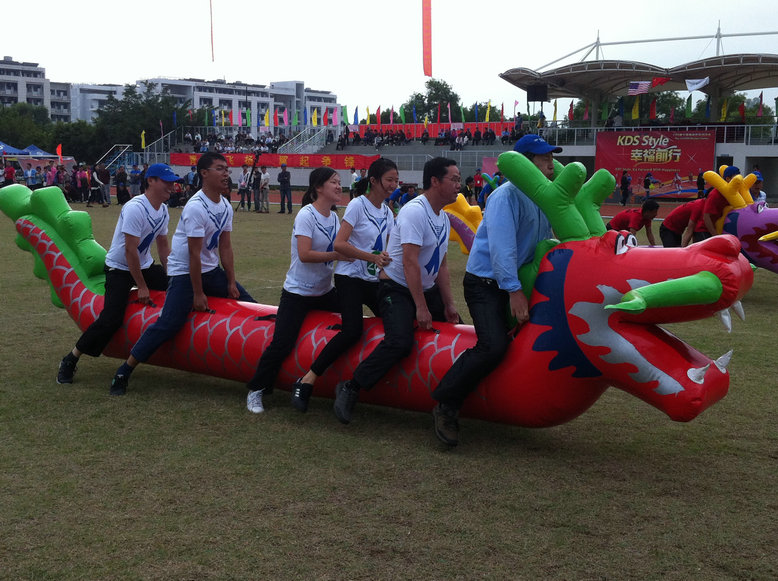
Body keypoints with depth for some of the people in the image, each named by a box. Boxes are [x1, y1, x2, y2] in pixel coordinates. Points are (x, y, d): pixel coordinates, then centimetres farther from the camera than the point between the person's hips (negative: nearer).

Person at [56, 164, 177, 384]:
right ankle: (69, 361, -3)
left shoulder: (163, 210, 2)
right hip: (119, 269, -8)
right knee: (111, 319, -19)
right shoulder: (135, 208, -24)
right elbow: (130, 250, -25)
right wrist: (142, 287, -20)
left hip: (145, 266, 8)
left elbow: (163, 246, 13)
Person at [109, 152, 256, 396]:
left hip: (211, 270, 8)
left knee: (249, 306, 8)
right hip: (184, 272, -8)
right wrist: (197, 293, -19)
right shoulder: (196, 207, -22)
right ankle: (123, 373, -7)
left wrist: (231, 282, 5)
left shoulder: (226, 207, 2)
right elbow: (194, 253, -21)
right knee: (168, 324, -16)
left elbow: (225, 246, 7)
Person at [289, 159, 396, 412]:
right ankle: (306, 382, -19)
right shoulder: (358, 205, -9)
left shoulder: (387, 212, 12)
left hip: (374, 280, 8)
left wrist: (387, 258, -4)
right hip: (350, 277, -8)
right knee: (352, 330, -24)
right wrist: (373, 257, -20)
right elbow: (339, 244, -18)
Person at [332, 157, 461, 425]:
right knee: (400, 341, -29)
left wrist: (448, 304, 6)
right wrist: (421, 308, -26)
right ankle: (350, 389, -16)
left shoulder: (443, 217, 9)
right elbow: (410, 262, -25)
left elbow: (441, 263, 13)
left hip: (426, 288, 10)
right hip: (396, 289, -10)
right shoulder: (415, 211, -19)